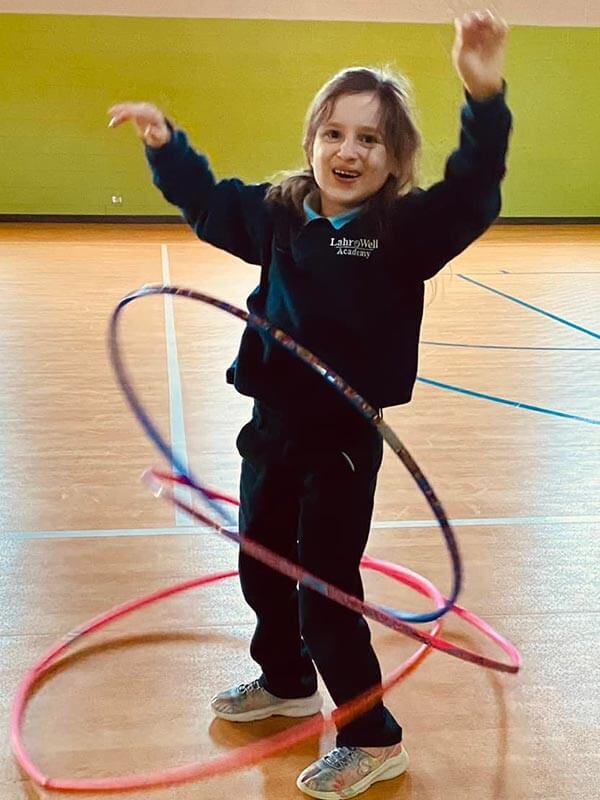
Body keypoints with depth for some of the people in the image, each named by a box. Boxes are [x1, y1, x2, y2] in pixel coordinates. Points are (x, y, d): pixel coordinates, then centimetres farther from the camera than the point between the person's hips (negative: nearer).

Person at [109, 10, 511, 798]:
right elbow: (206, 199, 18)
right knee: (262, 566, 23)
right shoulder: (279, 213, 0)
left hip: (344, 437, -6)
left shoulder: (408, 228, -13)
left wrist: (484, 98, -45)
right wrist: (165, 143, 6)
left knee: (325, 592, 1)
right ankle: (286, 681, 50)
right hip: (274, 423, 6)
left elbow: (474, 192, -31)